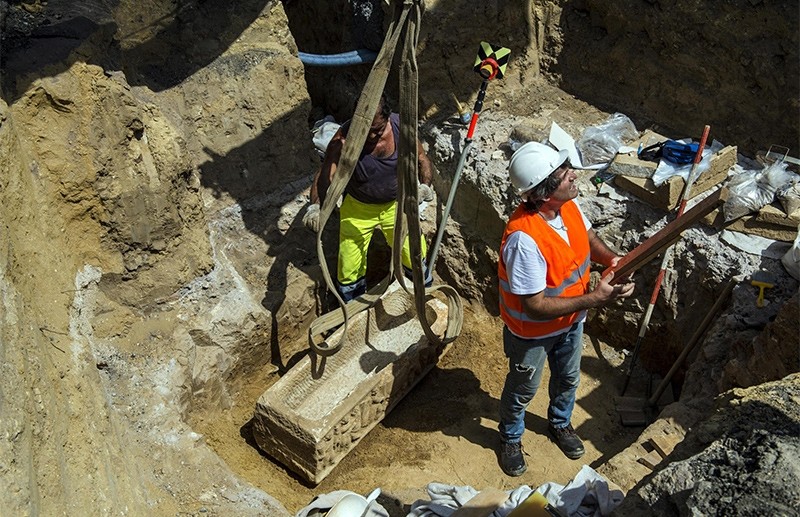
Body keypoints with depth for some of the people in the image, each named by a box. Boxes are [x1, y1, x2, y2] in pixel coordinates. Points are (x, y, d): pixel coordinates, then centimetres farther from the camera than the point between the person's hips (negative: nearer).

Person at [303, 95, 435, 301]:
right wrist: (316, 206, -52)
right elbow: (325, 174, -35)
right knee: (349, 270, 7)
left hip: (396, 205, 2)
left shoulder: (402, 127, -21)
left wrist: (425, 184, -22)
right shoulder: (344, 138, -29)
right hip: (358, 209, -2)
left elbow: (422, 159, -5)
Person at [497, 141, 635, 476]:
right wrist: (594, 299, -35)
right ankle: (510, 439, 51)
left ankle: (560, 424, 61)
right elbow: (534, 307, -35)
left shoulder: (568, 204, -17)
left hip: (571, 320, 7)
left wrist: (610, 258, -15)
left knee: (568, 378, 30)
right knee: (522, 389, 21)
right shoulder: (524, 239, -41)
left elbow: (586, 235, 6)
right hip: (532, 332, -6)